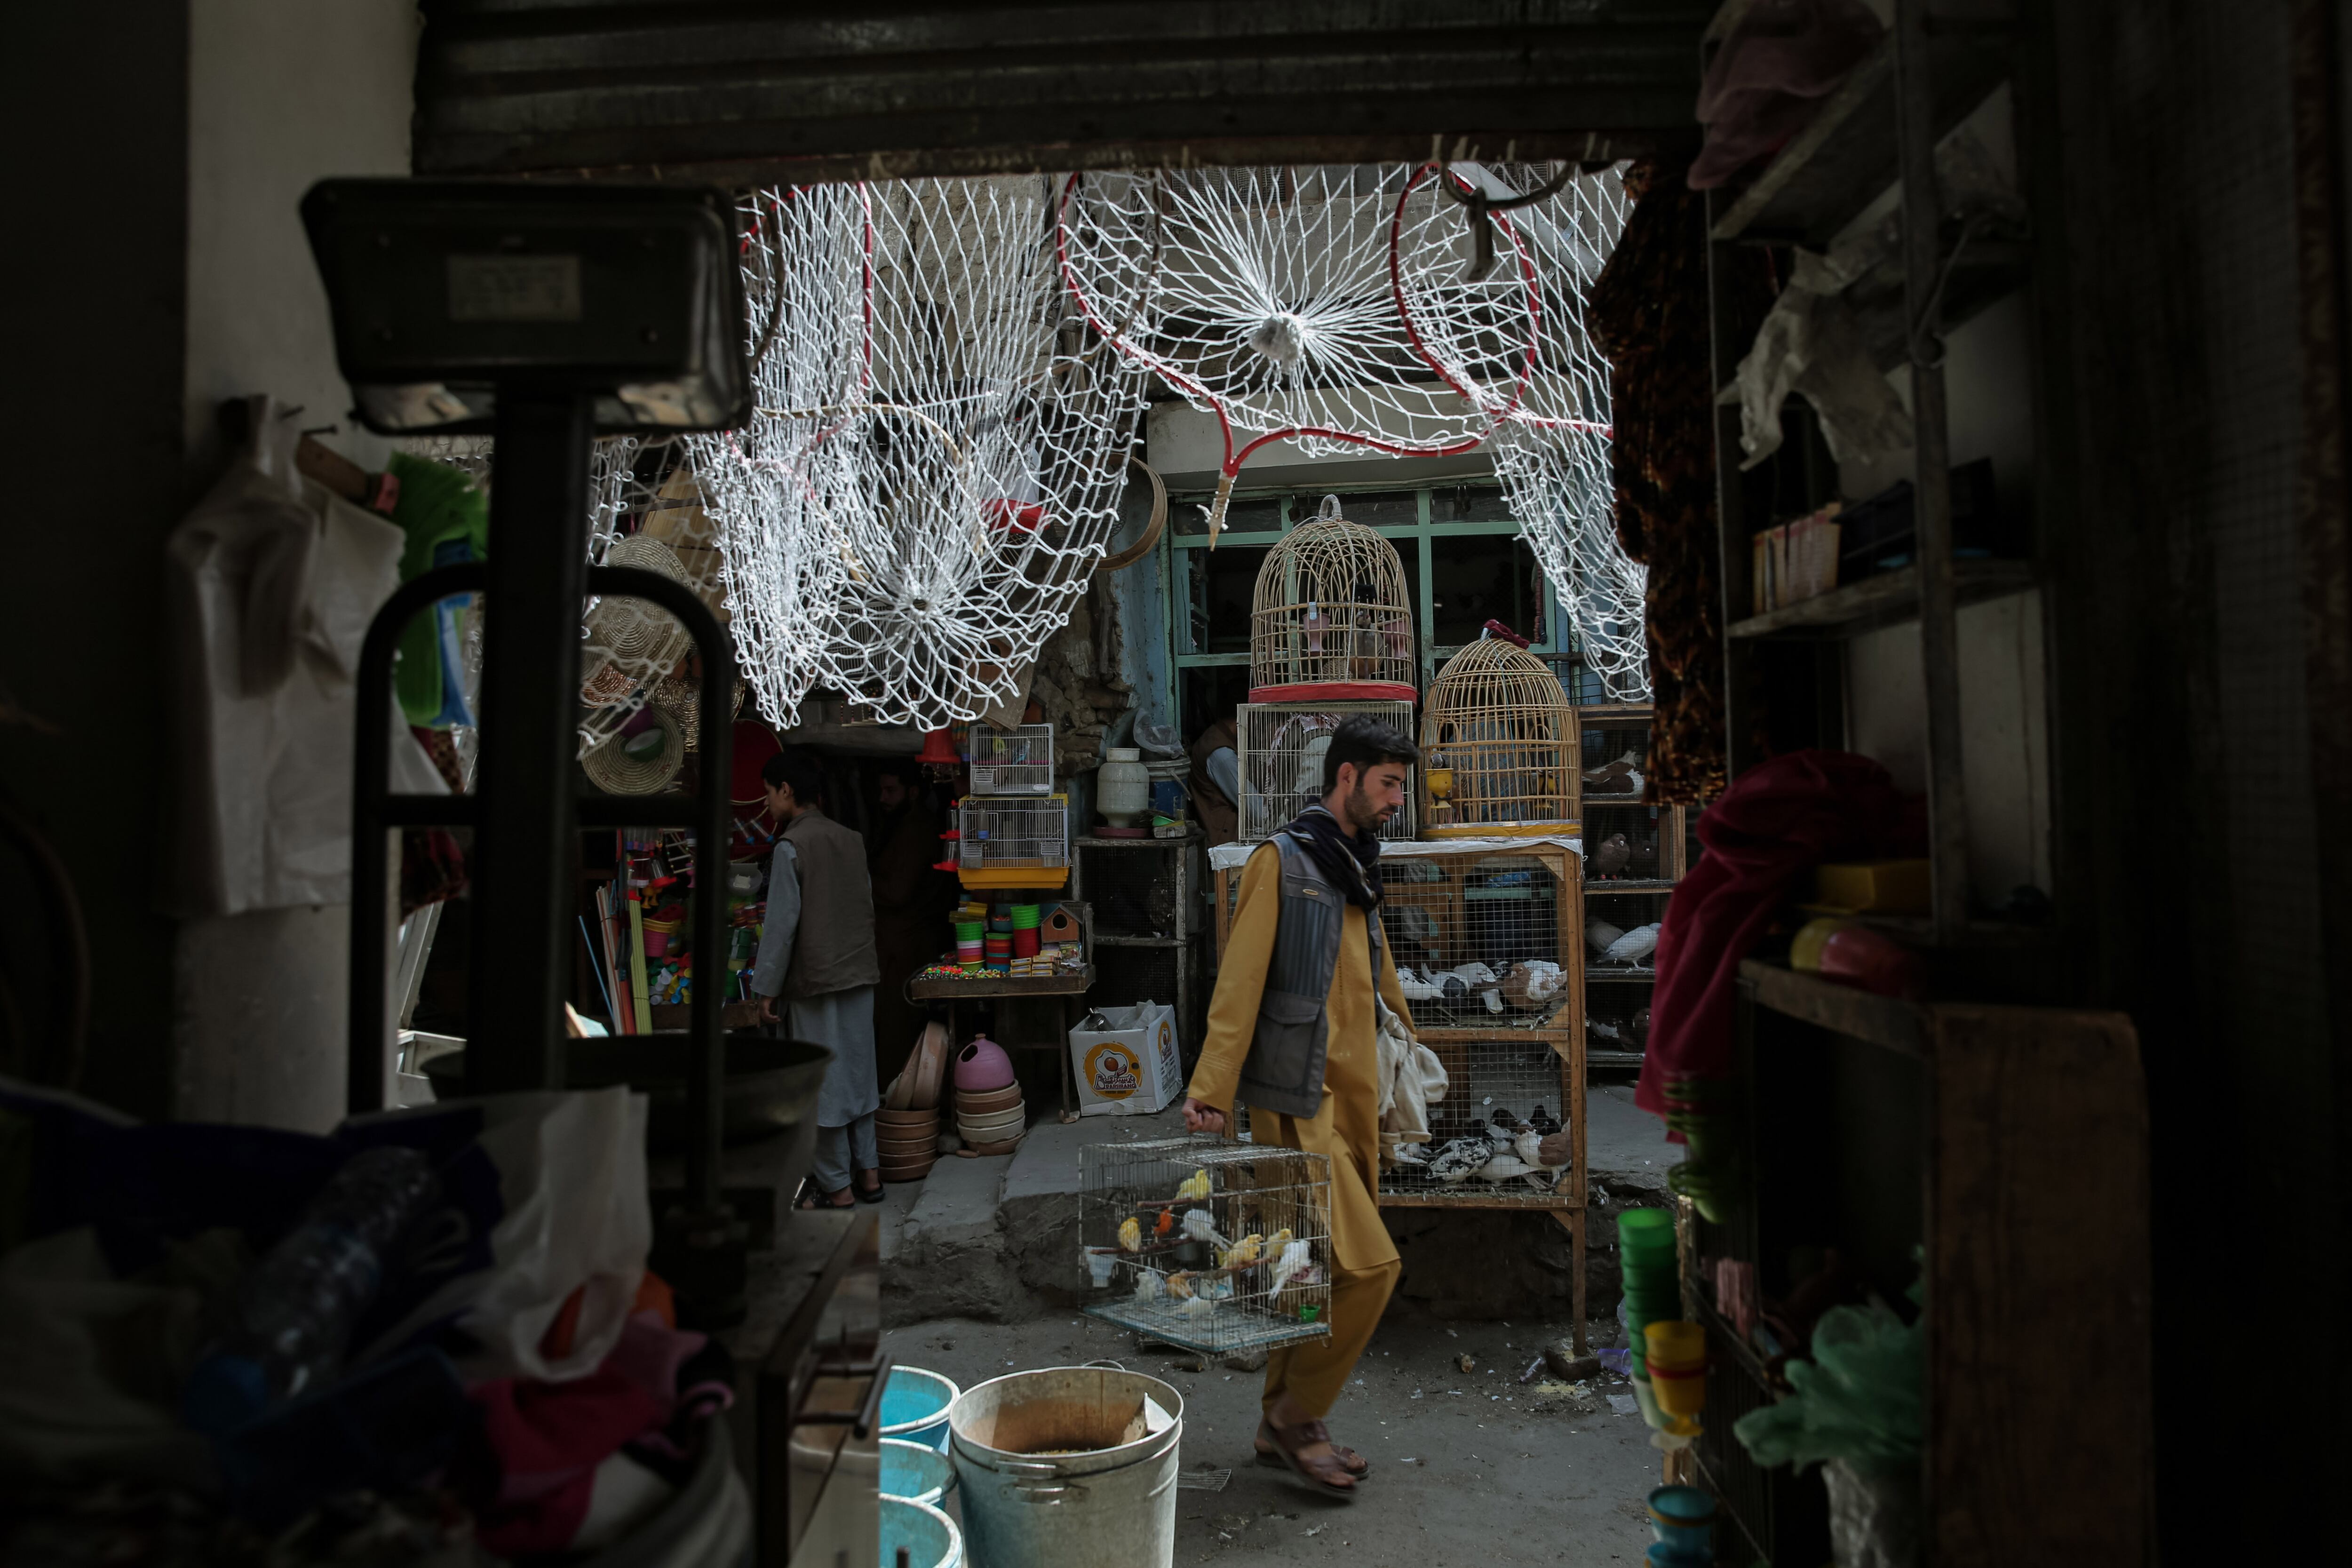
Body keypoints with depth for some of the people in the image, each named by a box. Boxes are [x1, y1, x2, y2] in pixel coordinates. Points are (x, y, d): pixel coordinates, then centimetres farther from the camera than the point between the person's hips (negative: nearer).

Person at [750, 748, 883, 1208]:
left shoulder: (791, 847, -12)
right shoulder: (852, 841, 8)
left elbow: (781, 924, -13)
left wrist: (767, 988, -7)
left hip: (816, 981, -7)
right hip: (860, 976, 7)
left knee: (824, 1084, 2)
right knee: (857, 1075, 14)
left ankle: (837, 1188, 8)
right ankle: (869, 1174, 20)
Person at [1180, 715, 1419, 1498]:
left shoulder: (1355, 876, 18)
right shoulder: (1281, 862, -8)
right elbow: (1240, 982, -15)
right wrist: (1212, 1092, -19)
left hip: (1353, 1103, 8)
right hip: (1298, 1105, -8)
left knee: (1319, 1273, 14)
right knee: (1369, 1263, -11)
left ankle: (1285, 1427, 27)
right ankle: (1297, 1414, 7)